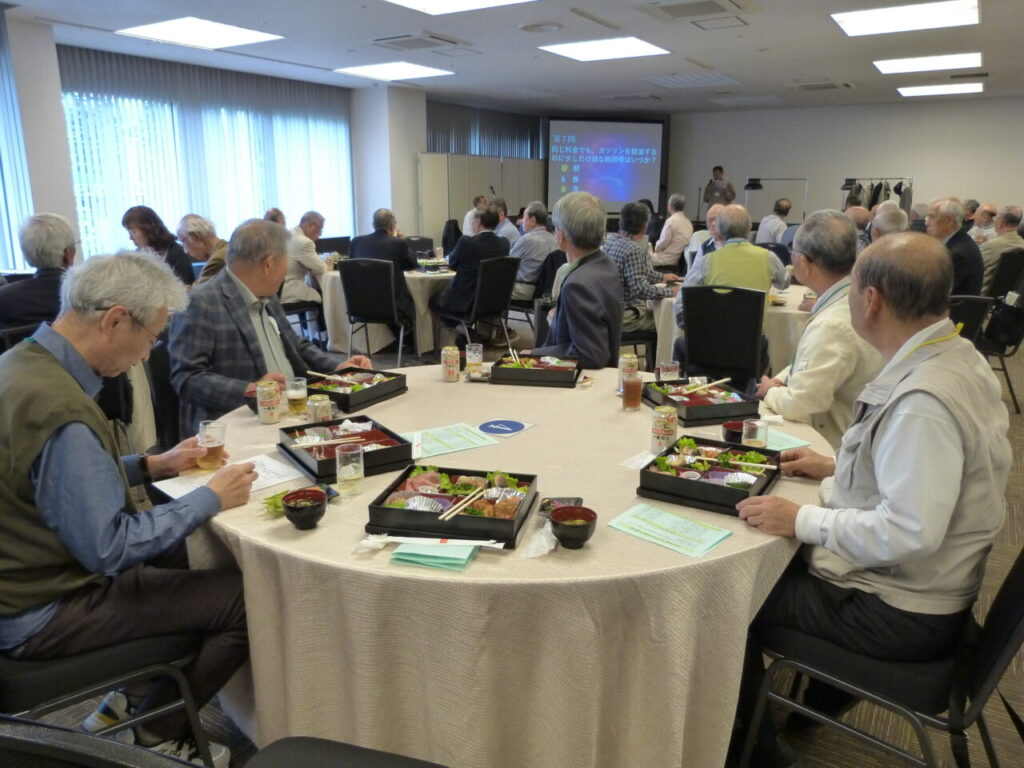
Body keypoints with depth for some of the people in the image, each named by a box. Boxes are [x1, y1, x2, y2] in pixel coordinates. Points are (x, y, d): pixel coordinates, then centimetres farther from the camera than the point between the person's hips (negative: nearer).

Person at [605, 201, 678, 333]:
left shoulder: (610, 241, 6)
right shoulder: (633, 249, -21)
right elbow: (640, 289, -26)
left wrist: (662, 277, 28)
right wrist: (670, 291, -15)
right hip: (624, 317, -9)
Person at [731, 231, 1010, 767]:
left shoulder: (923, 400, -31)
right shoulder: (956, 356, -1)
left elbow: (910, 532, -34)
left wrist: (801, 521, -25)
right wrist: (840, 468, 11)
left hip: (898, 614, -9)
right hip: (925, 584, 9)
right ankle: (822, 702, 35)